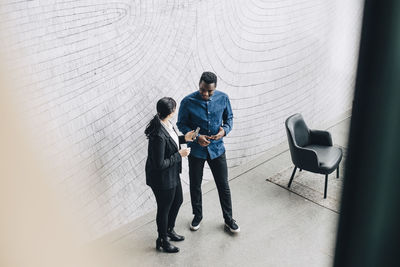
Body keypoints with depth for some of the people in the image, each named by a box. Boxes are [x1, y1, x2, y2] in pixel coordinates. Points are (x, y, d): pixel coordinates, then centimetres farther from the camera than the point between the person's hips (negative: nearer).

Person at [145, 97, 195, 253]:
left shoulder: (166, 124, -6)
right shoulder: (158, 135, -35)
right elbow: (160, 164, -29)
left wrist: (184, 138, 4)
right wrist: (179, 155, -21)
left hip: (172, 174, 9)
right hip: (162, 178, -9)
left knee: (178, 200, 26)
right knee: (164, 208, 12)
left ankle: (169, 230, 50)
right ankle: (162, 241, 37)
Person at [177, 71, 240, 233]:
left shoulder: (223, 98, -9)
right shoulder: (188, 102, -15)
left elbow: (229, 117, 6)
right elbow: (181, 124, -6)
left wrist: (225, 130, -16)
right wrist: (197, 137, -22)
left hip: (217, 148, 1)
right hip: (196, 150, -1)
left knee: (223, 186, 10)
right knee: (195, 185, 14)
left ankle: (228, 219, 30)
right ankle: (197, 216, 39)